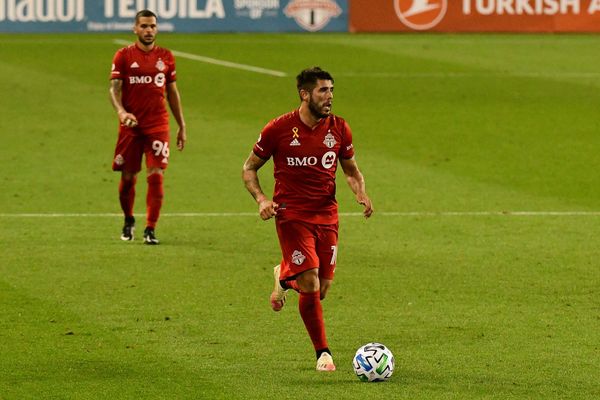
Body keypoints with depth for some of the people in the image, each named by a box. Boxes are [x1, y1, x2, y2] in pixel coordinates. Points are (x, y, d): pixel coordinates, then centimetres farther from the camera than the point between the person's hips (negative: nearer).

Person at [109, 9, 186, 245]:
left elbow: (172, 92, 15)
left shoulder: (166, 57, 9)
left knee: (156, 176, -10)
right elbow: (114, 88, -5)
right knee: (128, 177, 5)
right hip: (131, 125, -1)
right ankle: (128, 221, 31)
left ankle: (150, 229, -7)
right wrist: (121, 111, -25)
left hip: (158, 125, 1)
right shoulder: (124, 56, 1)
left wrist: (181, 126, 15)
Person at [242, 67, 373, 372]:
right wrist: (261, 199, -14)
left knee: (321, 290, 5)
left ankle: (284, 278, 40)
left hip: (327, 215, 4)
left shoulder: (339, 129, 1)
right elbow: (249, 168, 3)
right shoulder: (279, 129, -9)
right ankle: (322, 353, -1)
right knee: (310, 286, -15)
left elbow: (351, 170, 16)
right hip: (292, 216, -4)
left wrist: (361, 192, -5)